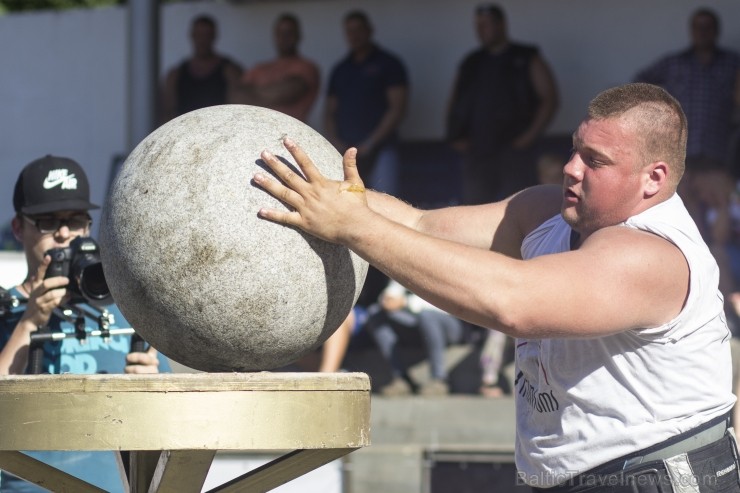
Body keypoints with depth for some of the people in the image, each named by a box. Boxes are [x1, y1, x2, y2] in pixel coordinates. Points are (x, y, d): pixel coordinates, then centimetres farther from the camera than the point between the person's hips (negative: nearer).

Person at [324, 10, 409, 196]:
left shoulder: (389, 64, 4)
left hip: (379, 150, -4)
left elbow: (397, 108, -4)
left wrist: (370, 143, -10)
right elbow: (329, 112, 18)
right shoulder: (340, 70, 18)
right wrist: (335, 142, -1)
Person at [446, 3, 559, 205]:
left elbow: (549, 99, 0)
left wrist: (530, 136, -10)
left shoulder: (525, 60, 5)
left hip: (513, 150, -4)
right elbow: (454, 104, 22)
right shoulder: (471, 64, 17)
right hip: (476, 153, 4)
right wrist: (456, 137, 6)